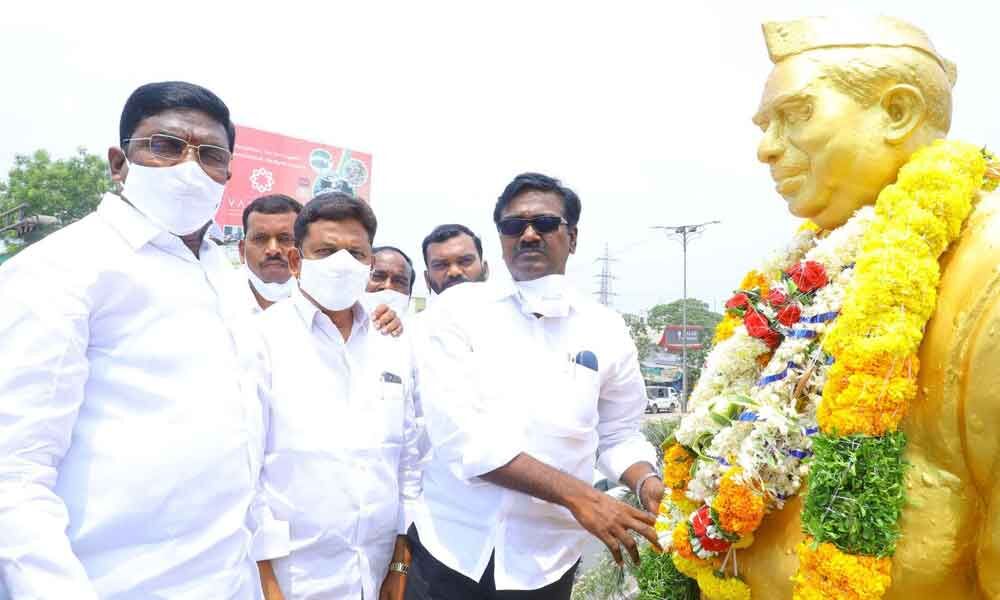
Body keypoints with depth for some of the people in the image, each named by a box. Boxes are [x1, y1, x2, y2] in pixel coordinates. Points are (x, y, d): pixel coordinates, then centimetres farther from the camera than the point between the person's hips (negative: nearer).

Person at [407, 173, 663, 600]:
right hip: (448, 547, -2)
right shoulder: (459, 309, -8)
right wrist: (575, 494, -22)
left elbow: (619, 435, 8)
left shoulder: (606, 330, 0)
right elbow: (459, 432, -18)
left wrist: (646, 483, -13)